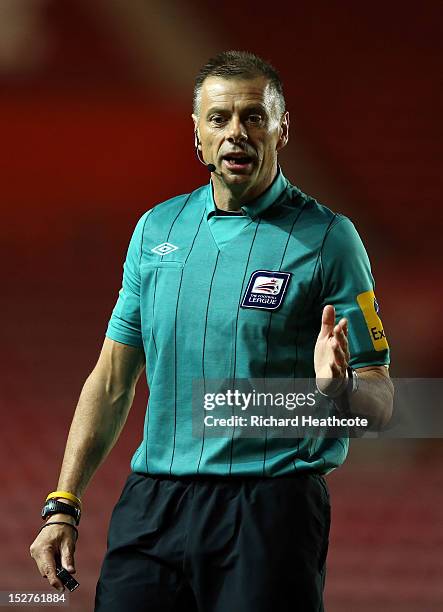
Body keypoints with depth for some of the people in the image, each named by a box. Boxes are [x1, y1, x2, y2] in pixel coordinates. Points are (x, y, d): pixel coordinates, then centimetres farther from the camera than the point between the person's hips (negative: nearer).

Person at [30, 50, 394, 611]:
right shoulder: (156, 230, 11)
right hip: (152, 504, 3)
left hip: (269, 508, -3)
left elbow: (379, 405, -2)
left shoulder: (327, 239, -2)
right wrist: (63, 506, 8)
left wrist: (339, 387, -25)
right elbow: (113, 380, 14)